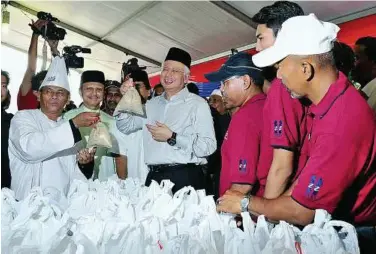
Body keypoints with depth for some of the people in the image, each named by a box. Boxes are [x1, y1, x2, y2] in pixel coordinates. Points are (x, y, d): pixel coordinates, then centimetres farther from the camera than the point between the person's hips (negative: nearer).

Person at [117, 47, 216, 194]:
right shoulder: (152, 104, 14)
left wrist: (172, 137, -17)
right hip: (154, 177, 5)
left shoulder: (197, 104, -6)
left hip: (185, 178, -5)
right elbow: (125, 127, 16)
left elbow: (208, 146, -15)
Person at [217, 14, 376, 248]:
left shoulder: (341, 122, -29)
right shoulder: (326, 100, -2)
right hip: (331, 222, 6)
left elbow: (303, 211, -23)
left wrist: (246, 203, -9)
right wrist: (262, 211, 0)